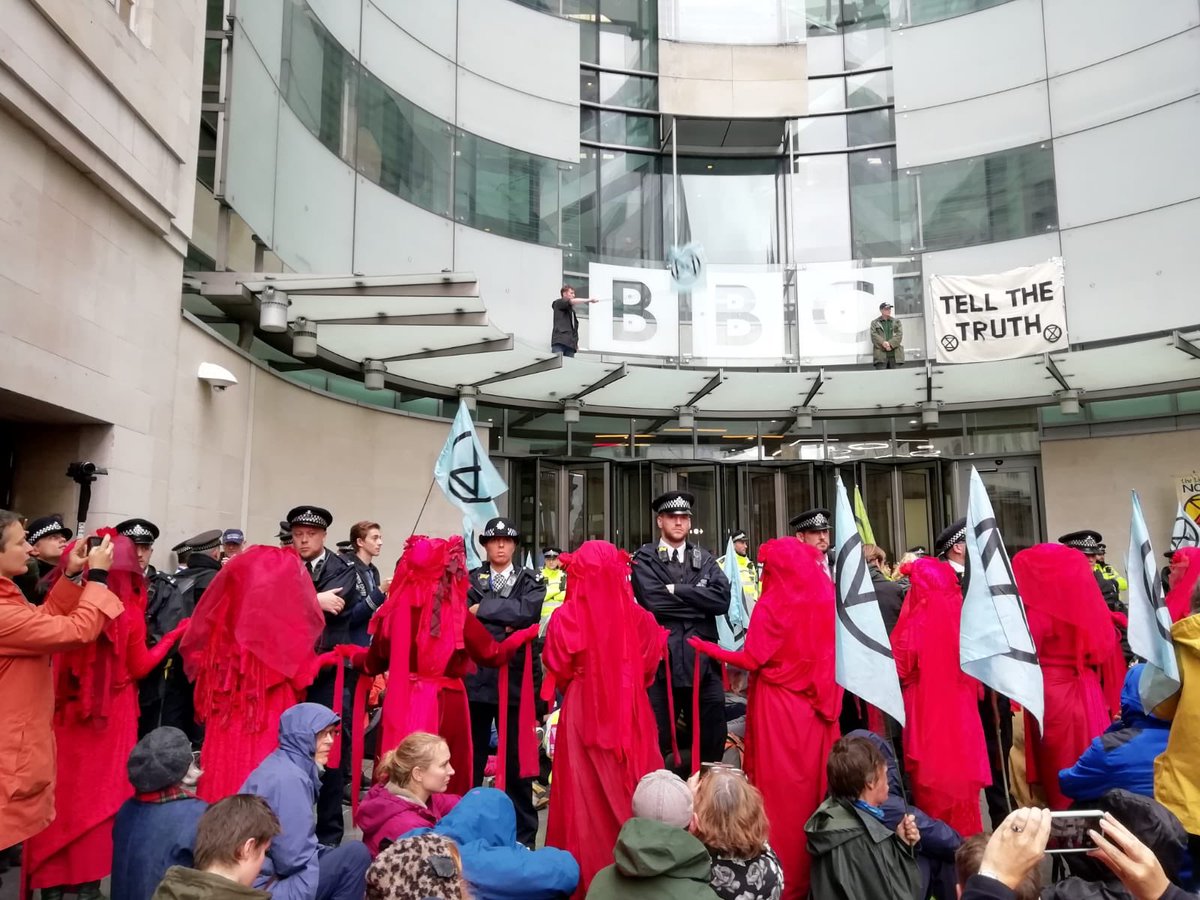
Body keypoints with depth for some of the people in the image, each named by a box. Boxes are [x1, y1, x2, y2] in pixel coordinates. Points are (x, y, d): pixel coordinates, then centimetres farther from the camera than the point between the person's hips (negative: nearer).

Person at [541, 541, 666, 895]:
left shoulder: (566, 617, -12)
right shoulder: (638, 616, -6)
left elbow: (557, 672, -1)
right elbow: (649, 668, 7)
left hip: (583, 713, -2)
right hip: (631, 714, 2)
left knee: (587, 794, 8)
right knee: (634, 792, 13)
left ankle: (589, 874, 18)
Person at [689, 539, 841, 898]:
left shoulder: (772, 604, -14)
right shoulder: (825, 600, 0)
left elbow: (752, 660, -14)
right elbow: (827, 654, 6)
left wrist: (708, 648, -4)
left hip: (778, 706, -5)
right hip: (816, 706, 5)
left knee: (780, 788, 6)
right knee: (812, 782, 15)